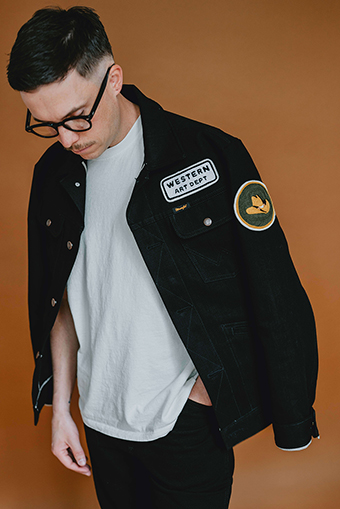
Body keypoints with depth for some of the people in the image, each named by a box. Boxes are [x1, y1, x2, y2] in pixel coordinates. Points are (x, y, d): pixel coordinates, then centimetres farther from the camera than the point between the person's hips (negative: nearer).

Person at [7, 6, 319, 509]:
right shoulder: (53, 175, 1)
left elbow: (277, 302, -11)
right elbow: (62, 299, 9)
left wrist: (293, 424, -7)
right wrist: (61, 407, 9)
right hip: (101, 423, 5)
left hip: (187, 425, -4)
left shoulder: (211, 155, -15)